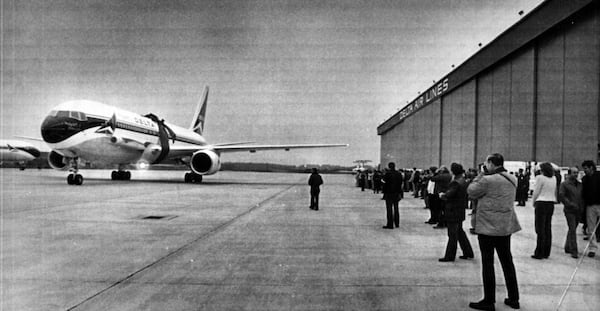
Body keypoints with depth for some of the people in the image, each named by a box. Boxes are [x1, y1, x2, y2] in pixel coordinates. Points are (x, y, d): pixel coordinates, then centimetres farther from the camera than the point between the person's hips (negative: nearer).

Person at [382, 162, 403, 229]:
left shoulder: (387, 174, -12)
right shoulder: (399, 174, 6)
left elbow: (385, 184, -12)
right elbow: (401, 184, 8)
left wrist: (384, 194, -6)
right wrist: (399, 193, 12)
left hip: (389, 193, -6)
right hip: (396, 193, 6)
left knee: (389, 209, -2)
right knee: (396, 209, 16)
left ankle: (390, 224, -3)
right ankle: (397, 223, 23)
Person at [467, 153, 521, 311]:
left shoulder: (487, 180, -18)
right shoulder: (512, 179, 6)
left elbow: (471, 192, -6)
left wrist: (480, 175, -2)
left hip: (488, 227, -7)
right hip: (506, 226, 7)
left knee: (487, 263, 1)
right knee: (507, 261, 16)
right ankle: (513, 298, 25)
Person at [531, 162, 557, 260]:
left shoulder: (540, 177, -11)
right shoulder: (554, 178, 8)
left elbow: (536, 192, -8)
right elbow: (555, 192, 8)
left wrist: (534, 202, 4)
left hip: (541, 203, -6)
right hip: (551, 203, 6)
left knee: (540, 229, -2)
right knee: (548, 229, 11)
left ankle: (539, 253, 1)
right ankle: (546, 253, 17)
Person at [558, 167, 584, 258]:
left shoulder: (580, 184, 14)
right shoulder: (564, 184, -4)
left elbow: (582, 196, 17)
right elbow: (561, 196, -11)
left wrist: (582, 207, 3)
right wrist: (571, 204, -17)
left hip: (578, 211, 6)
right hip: (569, 210, -6)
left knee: (572, 230, 14)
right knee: (572, 230, -10)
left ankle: (567, 247, 26)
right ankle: (573, 251, -9)